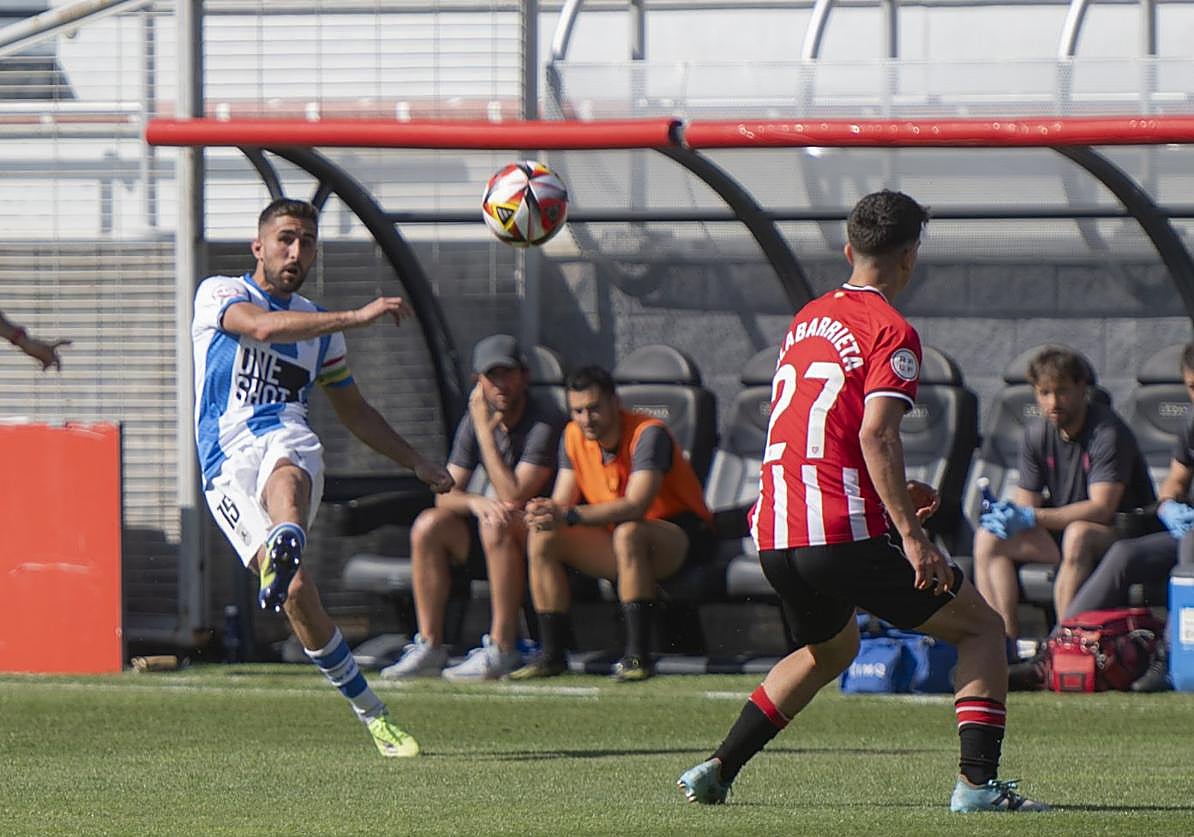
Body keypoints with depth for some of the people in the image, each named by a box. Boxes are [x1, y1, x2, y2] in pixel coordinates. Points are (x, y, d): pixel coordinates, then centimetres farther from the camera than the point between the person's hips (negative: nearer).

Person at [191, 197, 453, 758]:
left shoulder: (320, 328, 26)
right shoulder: (219, 294, 8)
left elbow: (354, 411, 38)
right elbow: (262, 326, -15)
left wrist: (418, 464, 32)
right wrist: (358, 317, -21)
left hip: (289, 443, 2)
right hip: (226, 466, -2)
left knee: (284, 477, -39)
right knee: (299, 593, -18)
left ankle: (282, 553, -74)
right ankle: (371, 714, -8)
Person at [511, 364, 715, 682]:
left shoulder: (648, 433, -21)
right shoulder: (574, 436, 1)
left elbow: (635, 506, -33)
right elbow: (563, 501, -1)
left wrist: (569, 516, -41)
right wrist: (543, 512, -27)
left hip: (682, 538, -7)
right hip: (615, 538, 7)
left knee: (627, 533, -39)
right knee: (542, 538, -10)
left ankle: (637, 655, -38)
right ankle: (551, 653, -8)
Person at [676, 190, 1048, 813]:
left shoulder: (807, 319, 18)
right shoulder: (891, 333, -7)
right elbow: (875, 435, -20)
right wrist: (911, 536, -22)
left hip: (773, 533, 8)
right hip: (845, 532, -8)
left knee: (830, 650, 32)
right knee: (981, 628, 5)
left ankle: (716, 770, 25)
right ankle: (978, 782, -10)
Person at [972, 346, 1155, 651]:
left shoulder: (1108, 432, -18)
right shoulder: (1036, 432, 2)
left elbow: (1102, 508, -26)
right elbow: (1026, 502, 4)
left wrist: (1032, 518, -30)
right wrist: (1006, 512, -22)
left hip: (1121, 534, -7)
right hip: (1062, 528, 7)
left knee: (1078, 534, -39)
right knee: (988, 538, -13)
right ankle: (1006, 643, -23)